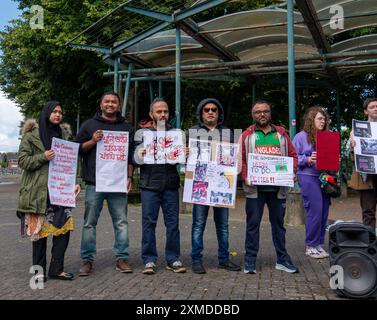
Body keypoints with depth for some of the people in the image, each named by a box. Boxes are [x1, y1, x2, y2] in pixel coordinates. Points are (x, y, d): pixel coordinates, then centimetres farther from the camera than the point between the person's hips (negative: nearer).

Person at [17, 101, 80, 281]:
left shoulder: (64, 134, 13)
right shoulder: (31, 135, -1)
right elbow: (22, 161, -3)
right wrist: (43, 157, -18)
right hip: (39, 191, -4)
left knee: (64, 227, -2)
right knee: (40, 230, 2)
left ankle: (57, 269, 9)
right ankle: (39, 270, 15)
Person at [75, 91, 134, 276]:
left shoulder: (127, 128, 15)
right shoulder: (89, 125, 11)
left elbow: (131, 155, 13)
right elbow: (77, 149, 8)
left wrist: (129, 177, 3)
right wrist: (92, 141, -10)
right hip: (94, 183, -1)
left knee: (121, 222, 2)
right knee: (90, 222, 2)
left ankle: (122, 258, 11)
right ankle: (87, 260, 10)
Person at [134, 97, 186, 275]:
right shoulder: (142, 133, 10)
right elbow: (137, 159, 3)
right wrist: (141, 155, -20)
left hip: (171, 185, 2)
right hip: (150, 185, -1)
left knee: (173, 223, 3)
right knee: (149, 223, 0)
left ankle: (173, 259, 13)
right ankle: (149, 260, 9)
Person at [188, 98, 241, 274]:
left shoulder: (227, 132, 14)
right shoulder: (193, 131, 9)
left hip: (222, 183, 3)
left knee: (223, 224, 9)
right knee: (198, 224, -1)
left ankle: (224, 259, 19)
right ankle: (197, 260, 7)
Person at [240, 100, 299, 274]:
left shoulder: (281, 134, 12)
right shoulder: (247, 135, 5)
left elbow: (292, 155, 11)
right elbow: (241, 159, -1)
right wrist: (245, 177, -14)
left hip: (278, 187, 2)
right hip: (255, 187, -2)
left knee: (278, 223, 11)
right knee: (253, 223, 2)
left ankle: (282, 259, 22)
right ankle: (250, 260, 11)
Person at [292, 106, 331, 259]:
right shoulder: (301, 136, -1)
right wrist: (307, 160, -18)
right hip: (308, 177, -6)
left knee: (324, 211, 6)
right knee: (315, 211, -9)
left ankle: (319, 244, 17)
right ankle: (311, 246, 4)